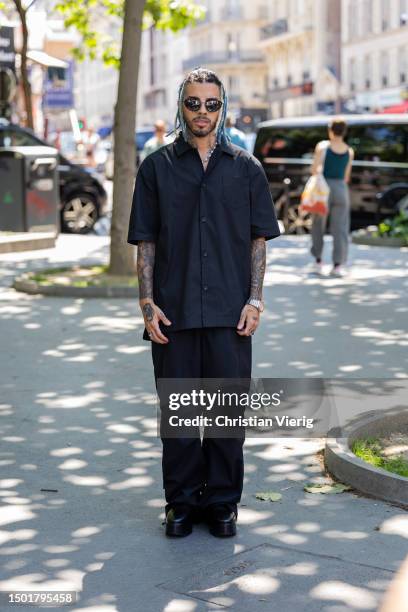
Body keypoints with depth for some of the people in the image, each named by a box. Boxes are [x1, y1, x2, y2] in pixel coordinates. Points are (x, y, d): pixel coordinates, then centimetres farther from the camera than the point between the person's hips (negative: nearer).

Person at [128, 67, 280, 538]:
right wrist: (148, 303, -4)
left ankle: (222, 501, 18)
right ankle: (182, 501, 18)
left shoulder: (245, 167, 7)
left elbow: (258, 239, 7)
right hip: (173, 313, 0)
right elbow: (145, 242, 5)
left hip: (229, 312, 0)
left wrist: (255, 300, -2)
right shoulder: (157, 167, 6)